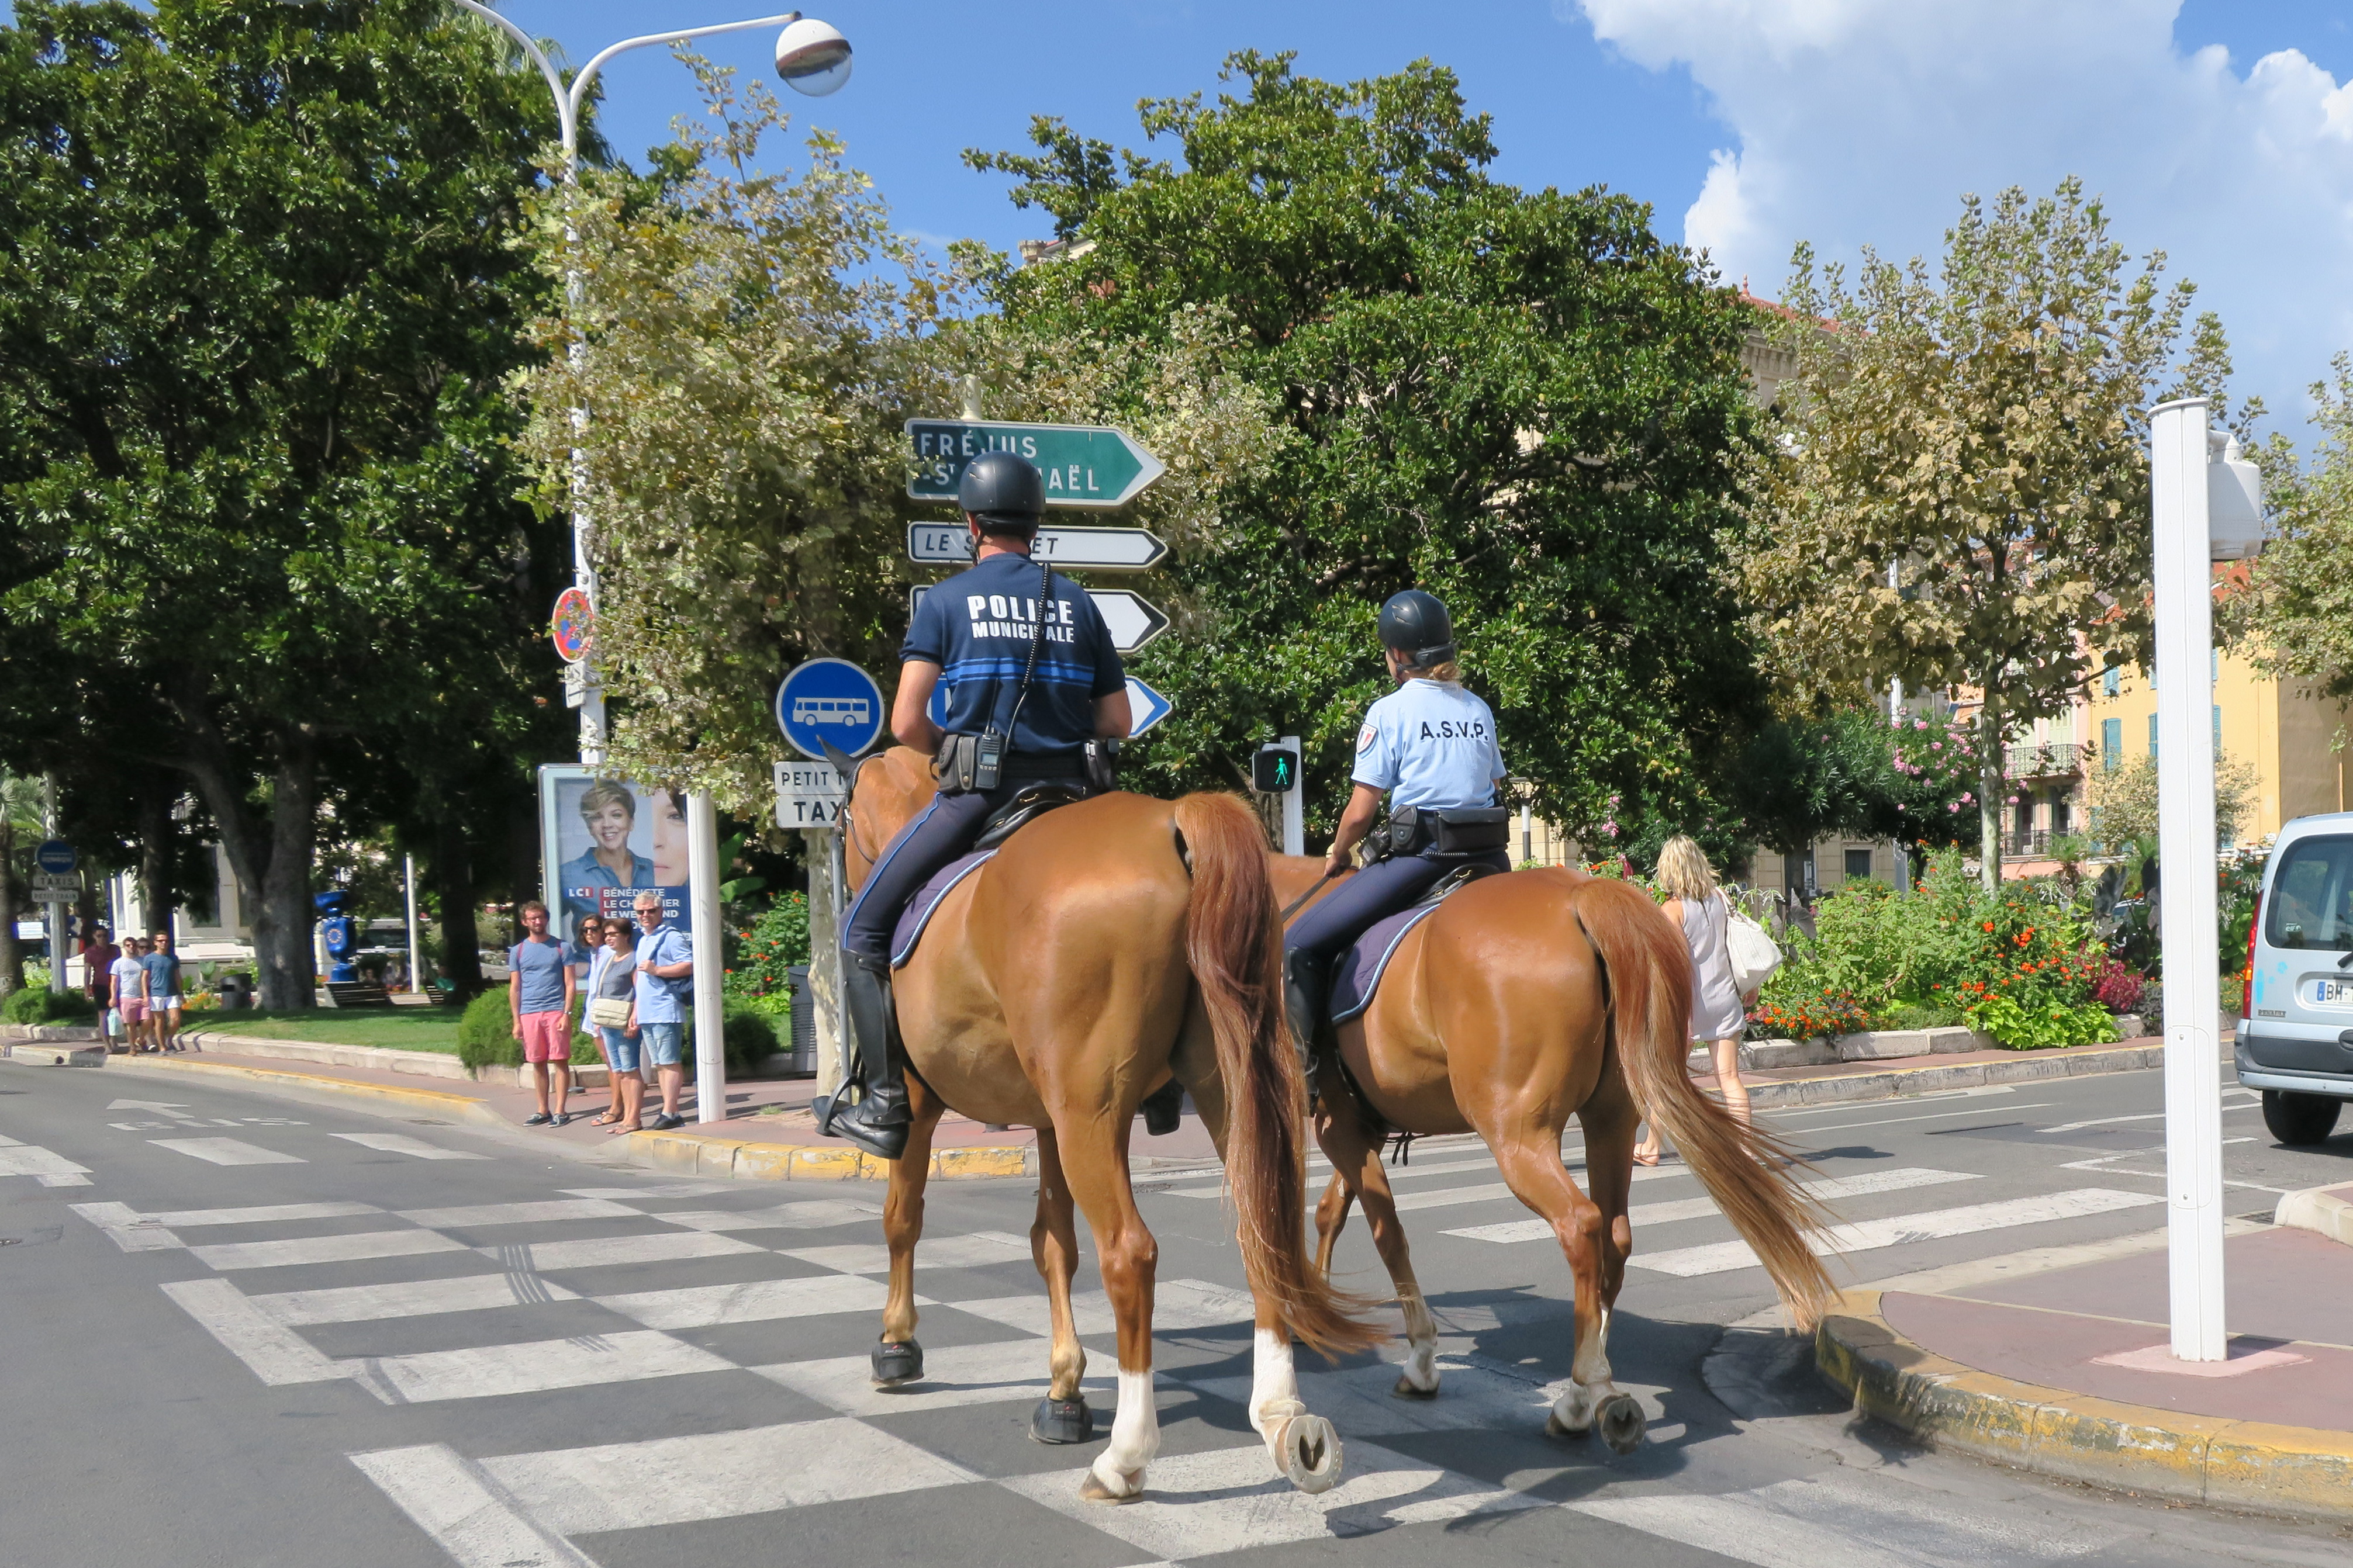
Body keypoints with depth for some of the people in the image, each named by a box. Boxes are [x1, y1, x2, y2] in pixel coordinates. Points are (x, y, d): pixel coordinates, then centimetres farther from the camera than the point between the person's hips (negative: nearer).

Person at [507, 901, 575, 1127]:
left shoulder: (561, 948, 6)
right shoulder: (517, 951, 11)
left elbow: (569, 984, 3)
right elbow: (514, 988, 12)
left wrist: (567, 1014, -8)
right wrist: (516, 1021, 4)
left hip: (556, 1012, -2)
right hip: (529, 1014, 2)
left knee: (560, 1061, -3)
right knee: (538, 1063, 6)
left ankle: (560, 1111, 0)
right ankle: (543, 1110, 13)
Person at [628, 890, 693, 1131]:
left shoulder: (671, 937, -6)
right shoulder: (643, 940, 22)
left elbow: (690, 965, -18)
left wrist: (657, 970, -20)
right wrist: (635, 1012, 23)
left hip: (666, 1011, -9)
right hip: (647, 1015, 9)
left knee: (670, 1063, -8)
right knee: (659, 1065, 8)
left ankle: (670, 1114, -10)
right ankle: (670, 1113, 11)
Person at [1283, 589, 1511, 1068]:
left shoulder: (1389, 712, -3)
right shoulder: (1479, 710, 13)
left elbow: (1360, 811, -6)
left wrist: (1336, 856, 12)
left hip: (1419, 857, -6)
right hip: (1489, 859, 6)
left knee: (1300, 946, -2)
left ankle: (1300, 1060, -10)